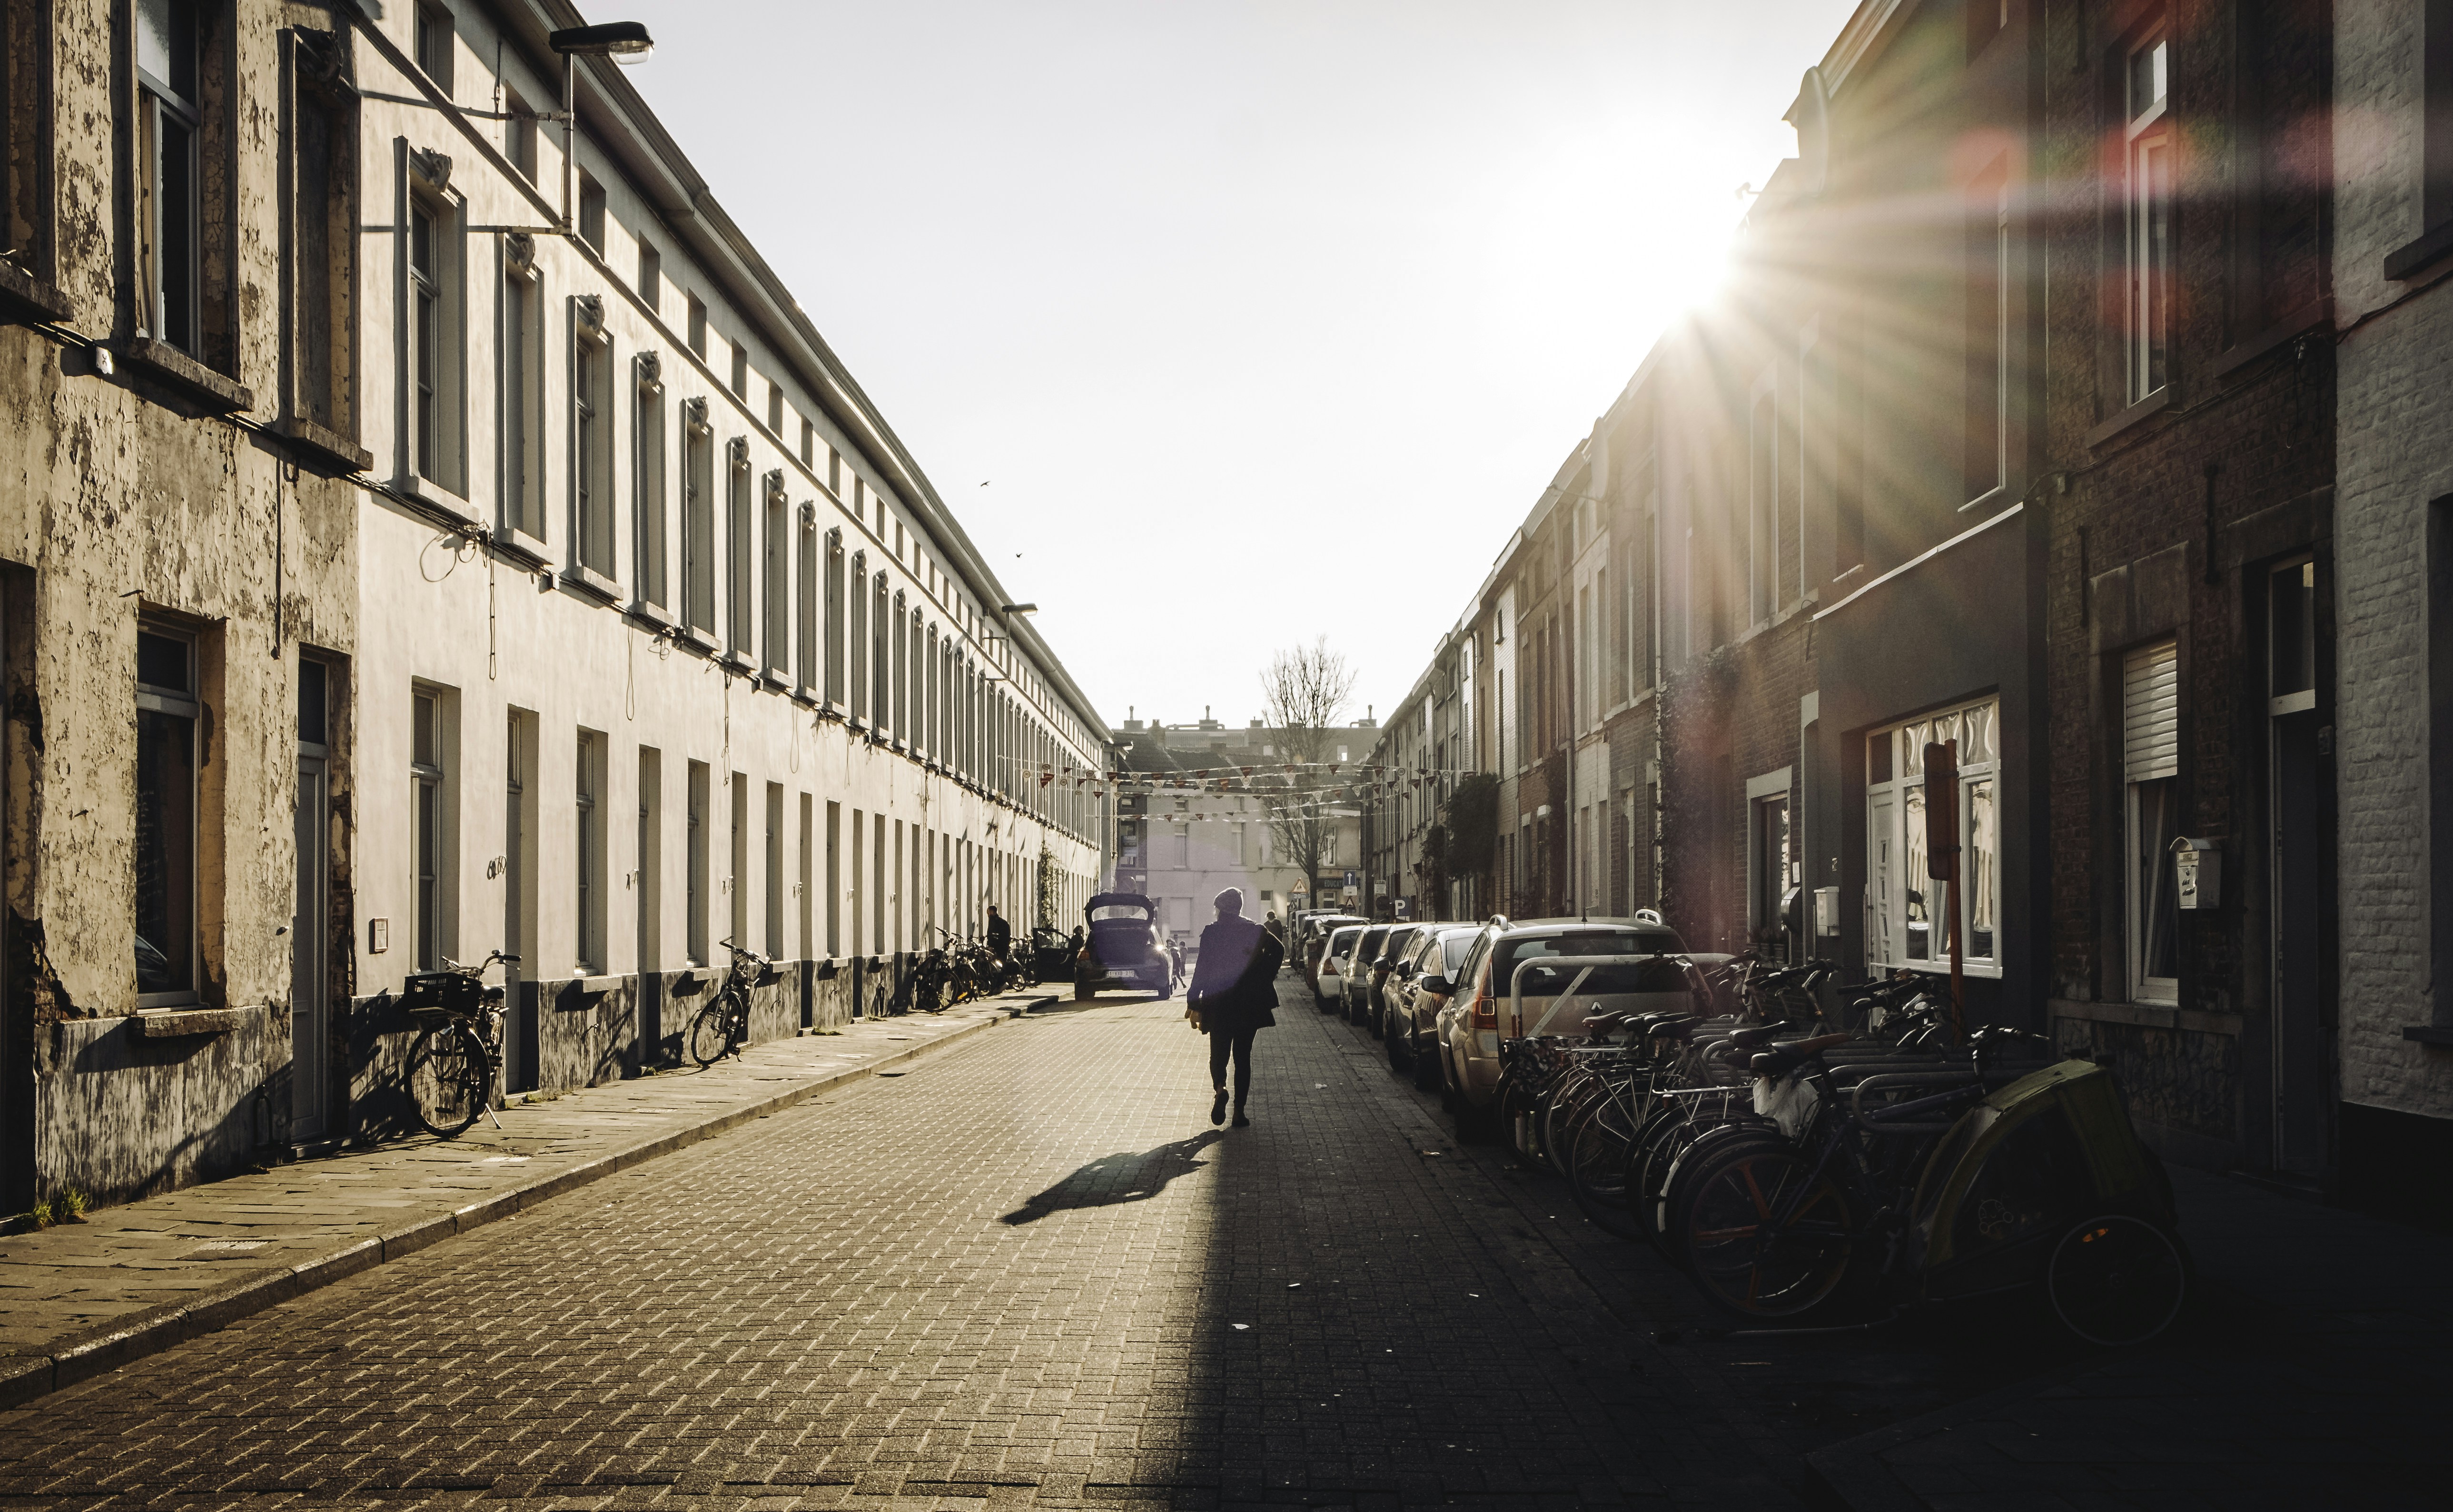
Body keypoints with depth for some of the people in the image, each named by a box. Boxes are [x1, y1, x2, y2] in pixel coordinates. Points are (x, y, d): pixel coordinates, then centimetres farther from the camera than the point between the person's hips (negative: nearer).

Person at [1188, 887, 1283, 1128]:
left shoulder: (1211, 933, -4)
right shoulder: (1255, 931, 2)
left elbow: (1202, 969, -8)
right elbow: (1278, 950, -8)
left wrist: (1193, 1001, -4)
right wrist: (1265, 978, 2)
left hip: (1218, 1003, -1)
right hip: (1249, 1004, 1)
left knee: (1219, 1053, 9)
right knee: (1243, 1056, 10)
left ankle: (1219, 1088, -21)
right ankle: (1239, 1111, 5)